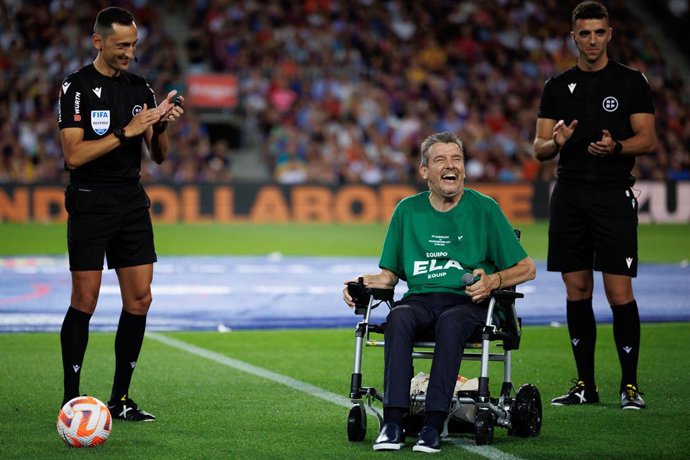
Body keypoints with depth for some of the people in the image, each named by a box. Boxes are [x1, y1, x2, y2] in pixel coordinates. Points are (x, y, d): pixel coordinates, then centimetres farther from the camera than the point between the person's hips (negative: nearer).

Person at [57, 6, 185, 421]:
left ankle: (120, 399, 9)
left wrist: (161, 125, -8)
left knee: (140, 298, 1)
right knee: (85, 300, -6)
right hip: (91, 203, -6)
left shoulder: (141, 88, 10)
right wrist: (126, 131, -20)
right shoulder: (77, 87, -8)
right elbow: (74, 154, -16)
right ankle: (71, 399, 2)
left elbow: (159, 156, 12)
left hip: (133, 200, 6)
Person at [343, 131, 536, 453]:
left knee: (450, 322, -37)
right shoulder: (408, 210, 14)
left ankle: (433, 425, -40)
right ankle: (393, 422, -39)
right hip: (420, 298, 2)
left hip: (468, 301, -2)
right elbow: (389, 274, 20)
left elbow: (526, 268, 9)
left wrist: (493, 280, -10)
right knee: (398, 318, -33)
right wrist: (362, 283, -1)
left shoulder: (484, 209, 7)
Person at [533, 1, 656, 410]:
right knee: (577, 291, 6)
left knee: (619, 292, -8)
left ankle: (630, 384, -2)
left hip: (613, 196, -4)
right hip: (569, 196, 4)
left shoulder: (631, 82, 1)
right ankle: (585, 384, 13)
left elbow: (647, 140, -2)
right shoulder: (558, 87, 11)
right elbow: (540, 149, 10)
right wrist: (556, 142, -13)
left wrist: (615, 146, -22)